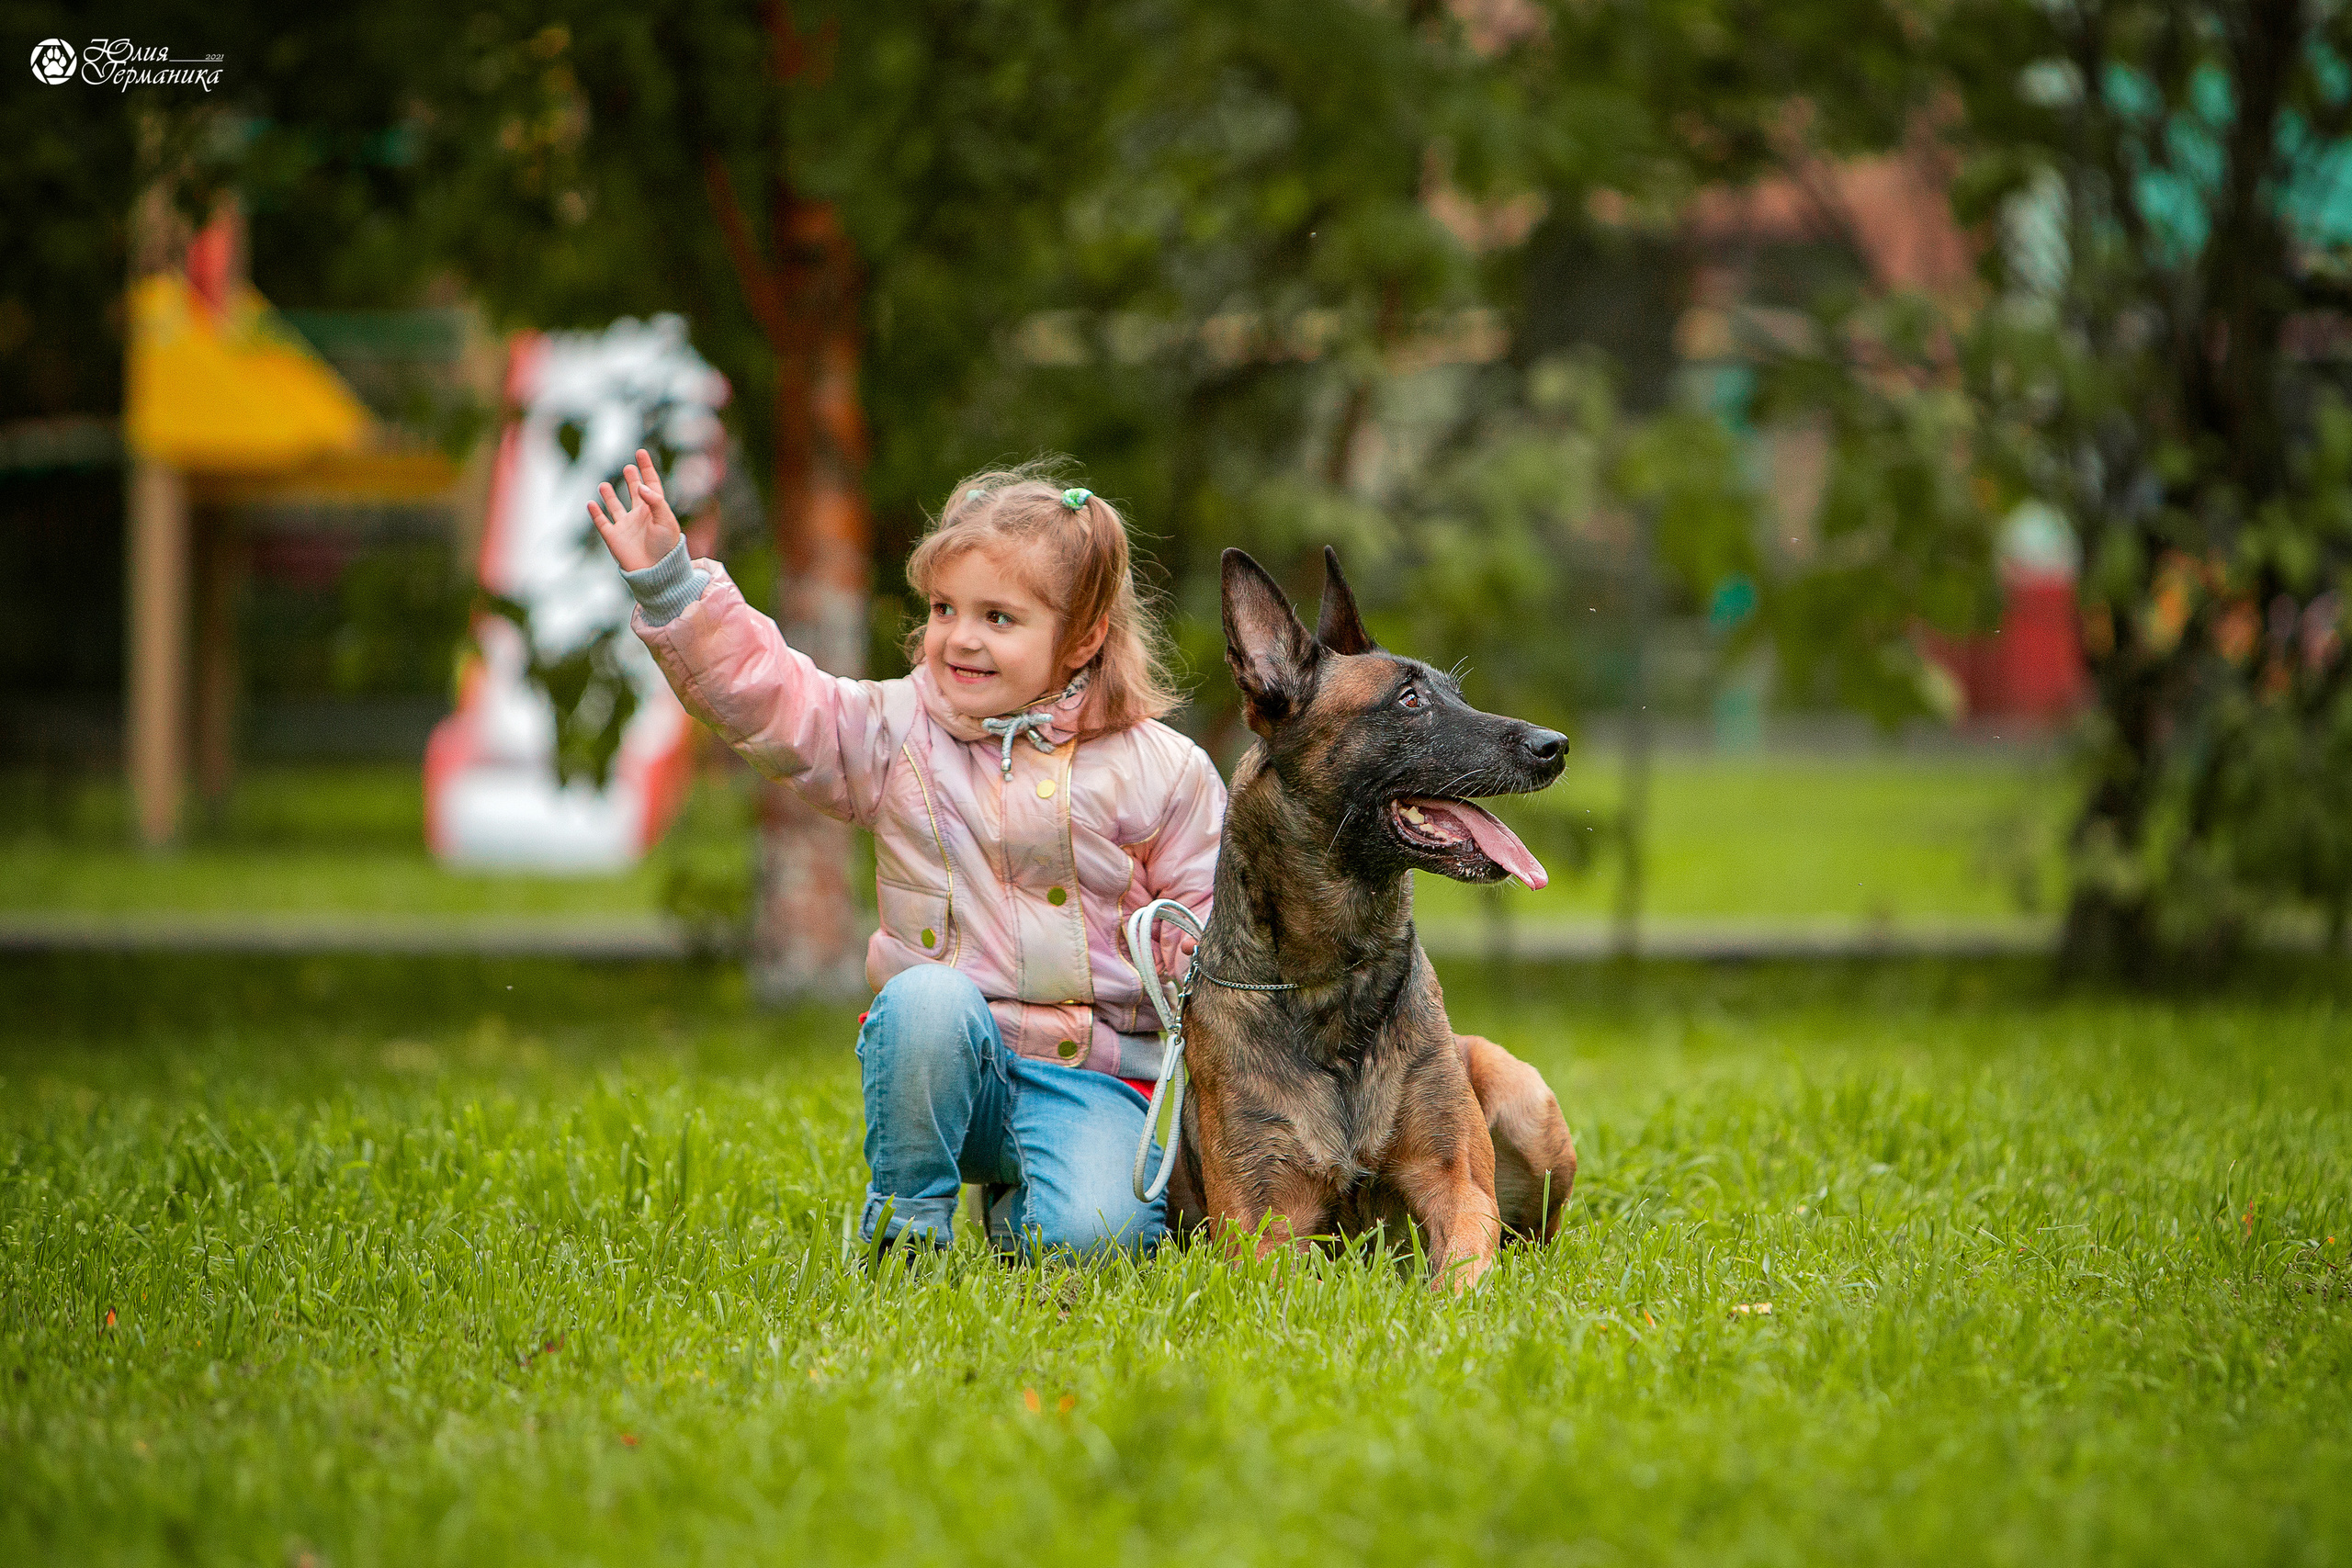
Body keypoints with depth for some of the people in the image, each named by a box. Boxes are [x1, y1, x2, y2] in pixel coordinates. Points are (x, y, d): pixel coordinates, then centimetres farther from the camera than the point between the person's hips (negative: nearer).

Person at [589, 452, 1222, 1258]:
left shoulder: (1157, 769, 2)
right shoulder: (897, 732, 5)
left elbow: (1204, 915, 8)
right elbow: (762, 692, -1)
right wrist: (670, 584, -11)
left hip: (1092, 1072, -1)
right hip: (945, 1057, 1)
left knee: (1091, 1235, -26)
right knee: (926, 995, -34)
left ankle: (1017, 1206, 14)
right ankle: (904, 1225, -13)